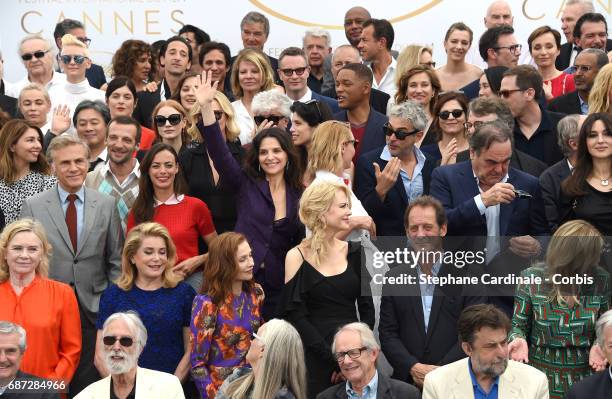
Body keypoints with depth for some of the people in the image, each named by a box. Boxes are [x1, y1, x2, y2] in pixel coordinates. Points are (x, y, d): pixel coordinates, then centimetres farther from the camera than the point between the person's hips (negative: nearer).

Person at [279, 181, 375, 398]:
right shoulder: (297, 257, -3)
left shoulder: (354, 252, 7)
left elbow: (367, 308, 5)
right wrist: (333, 359, -13)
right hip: (316, 357, -3)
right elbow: (295, 316, -7)